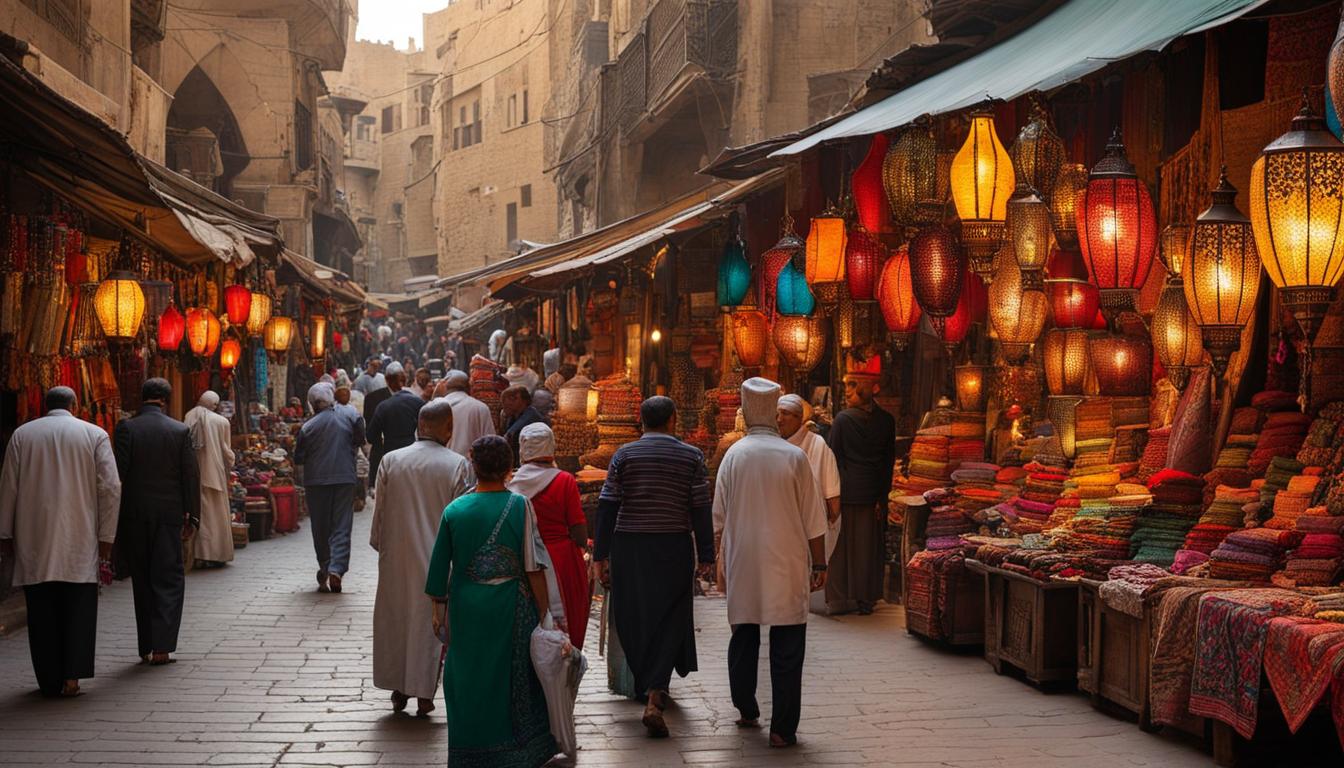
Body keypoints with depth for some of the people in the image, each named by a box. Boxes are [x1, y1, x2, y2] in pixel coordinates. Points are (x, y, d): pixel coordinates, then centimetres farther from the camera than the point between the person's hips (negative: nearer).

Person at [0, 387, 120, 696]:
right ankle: (72, 675, -6)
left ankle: (50, 680, 8)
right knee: (79, 607, 4)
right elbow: (111, 488, -3)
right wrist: (106, 537, 2)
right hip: (79, 540, -1)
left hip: (33, 540, 1)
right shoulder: (94, 434, 2)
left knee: (42, 610, 7)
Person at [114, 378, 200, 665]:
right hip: (169, 514, 0)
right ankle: (161, 646, -7)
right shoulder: (180, 430, -1)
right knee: (169, 580, 5)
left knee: (142, 581, 11)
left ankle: (147, 647, 14)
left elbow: (117, 472, -8)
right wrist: (192, 517, 4)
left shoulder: (125, 428, -5)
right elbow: (191, 475, -1)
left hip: (133, 515, 0)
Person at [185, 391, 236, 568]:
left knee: (199, 513, 10)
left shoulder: (189, 418, 0)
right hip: (214, 473, -3)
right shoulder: (221, 422, -8)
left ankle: (199, 554, 10)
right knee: (215, 514, 4)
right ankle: (216, 554, 6)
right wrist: (230, 466, 16)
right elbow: (226, 451, -3)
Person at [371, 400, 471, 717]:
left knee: (396, 619, 15)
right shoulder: (457, 465, -11)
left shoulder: (391, 461, -4)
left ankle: (398, 691, 23)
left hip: (397, 557, 2)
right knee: (430, 622, 7)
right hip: (438, 558, -2)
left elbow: (380, 511, 2)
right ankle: (424, 694, 10)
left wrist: (379, 545, 16)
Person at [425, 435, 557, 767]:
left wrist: (439, 608, 15)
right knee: (514, 678, 12)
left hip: (466, 611, 1)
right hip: (511, 611, -1)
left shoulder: (455, 510, -3)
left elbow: (440, 566, 3)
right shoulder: (520, 506, -9)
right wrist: (544, 612, -2)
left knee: (468, 679, 12)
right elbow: (533, 567, -9)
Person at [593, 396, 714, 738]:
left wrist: (600, 556, 1)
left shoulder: (624, 455, 2)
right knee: (669, 620, 4)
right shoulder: (691, 456, 0)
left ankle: (646, 686, 33)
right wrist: (706, 557, 3)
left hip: (628, 546, 1)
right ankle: (655, 696, -12)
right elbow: (700, 510, -2)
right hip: (674, 547, -1)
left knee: (633, 618, 16)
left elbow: (607, 507, -2)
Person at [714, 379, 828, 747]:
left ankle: (746, 711, 28)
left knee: (744, 637, 17)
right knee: (787, 647, 1)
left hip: (743, 564, 2)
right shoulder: (794, 456, -7)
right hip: (786, 565, -2)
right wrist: (819, 564, 6)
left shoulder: (734, 455, -2)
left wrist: (723, 561, 19)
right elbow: (813, 519, -3)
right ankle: (783, 728, -1)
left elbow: (719, 516, 5)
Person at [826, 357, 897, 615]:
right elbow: (889, 460, 1)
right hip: (873, 492, 3)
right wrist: (882, 497, 5)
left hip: (846, 491, -3)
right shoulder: (886, 420, 0)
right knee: (869, 545, 11)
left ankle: (841, 599, 8)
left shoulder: (842, 419, -11)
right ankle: (867, 598, 15)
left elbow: (834, 458, -7)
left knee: (844, 543, 6)